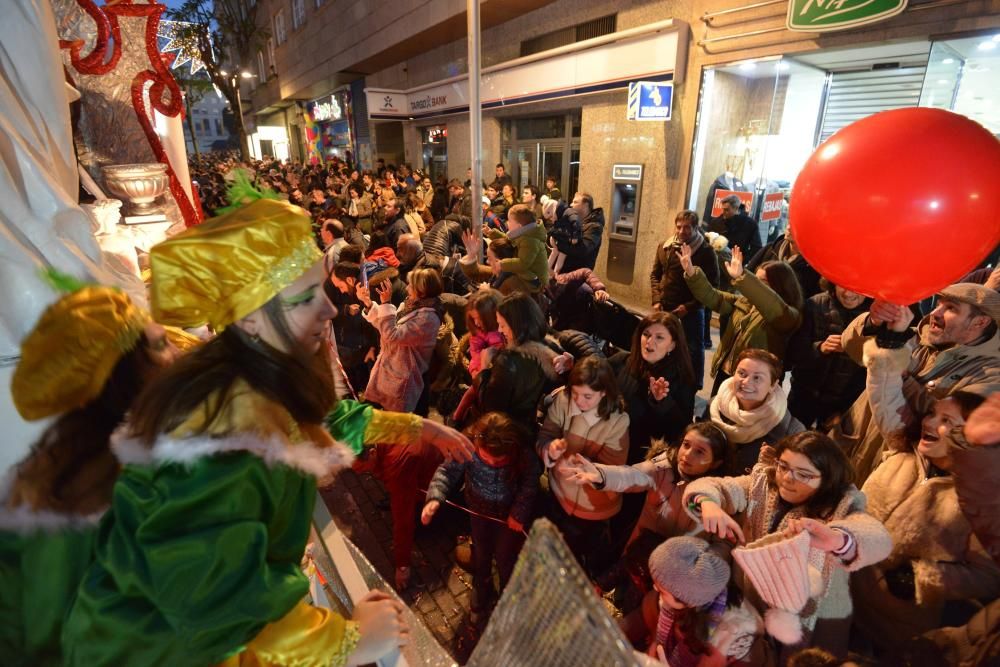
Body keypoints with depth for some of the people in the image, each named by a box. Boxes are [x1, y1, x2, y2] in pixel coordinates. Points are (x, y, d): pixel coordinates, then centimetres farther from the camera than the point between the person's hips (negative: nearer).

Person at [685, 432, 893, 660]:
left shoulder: (841, 506, -18)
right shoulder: (760, 484, -8)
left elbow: (881, 541, -37)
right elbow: (710, 486, -17)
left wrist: (836, 539, -59)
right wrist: (709, 504, -41)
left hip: (819, 621, -3)